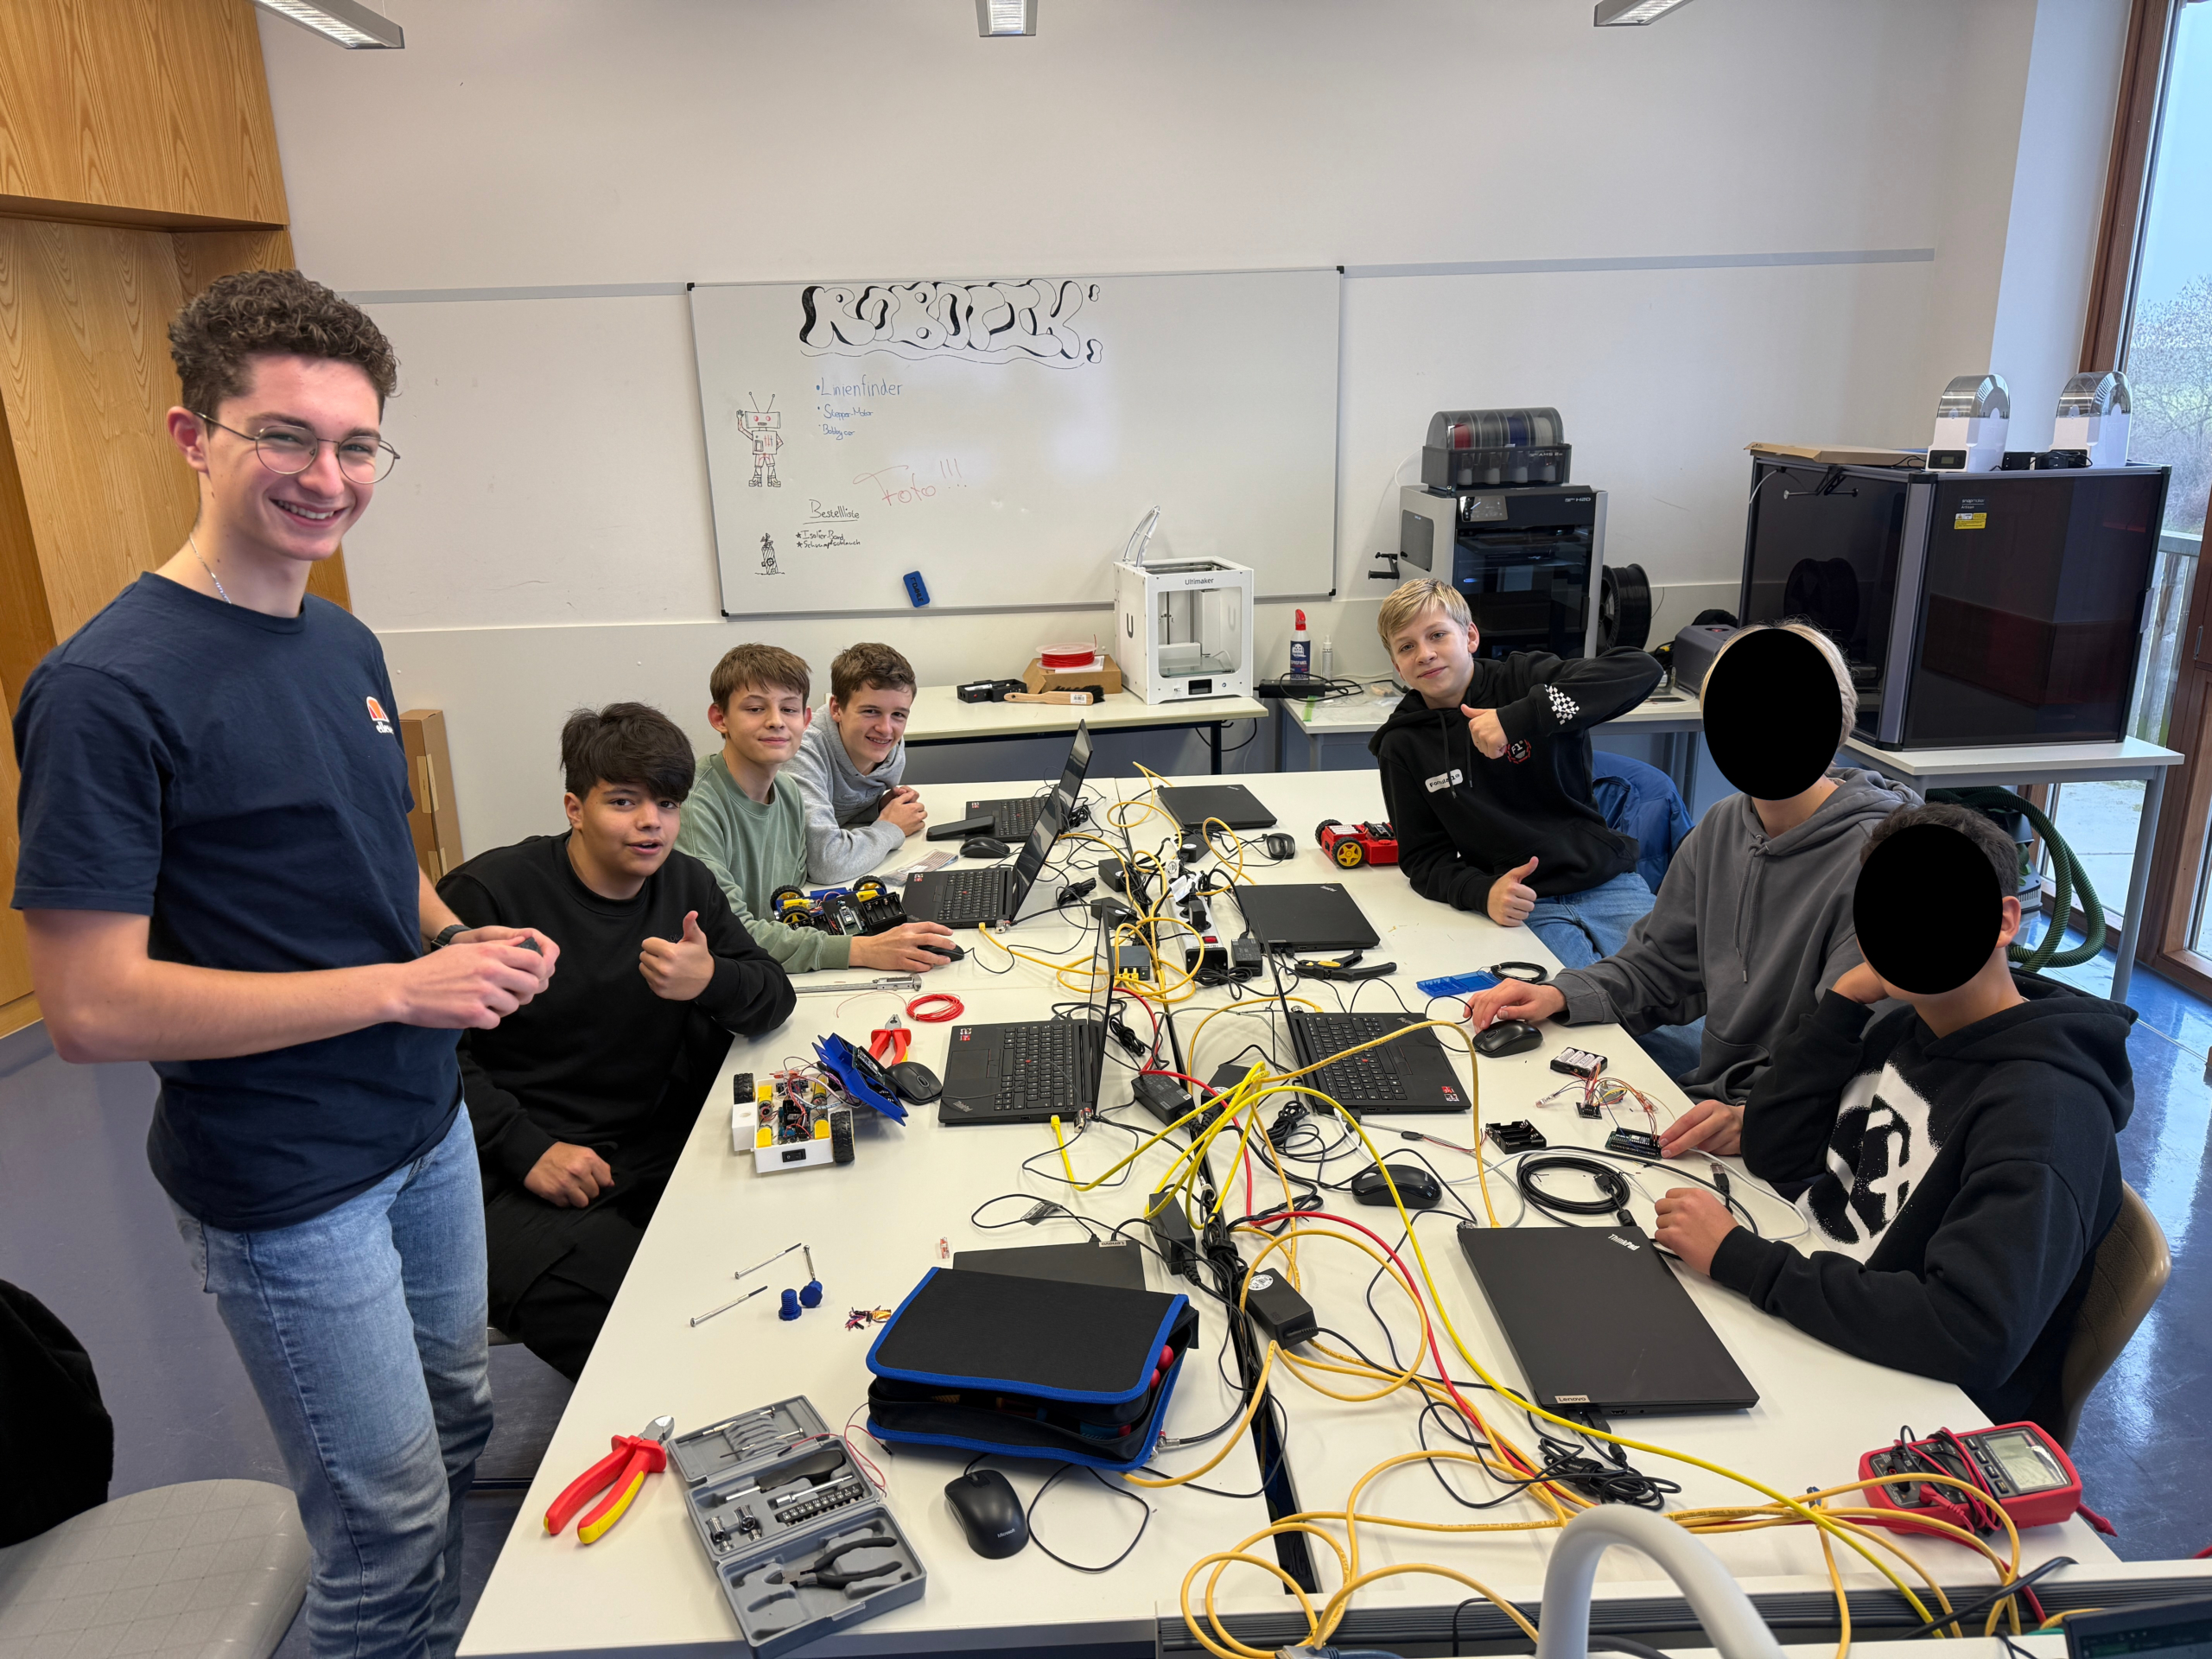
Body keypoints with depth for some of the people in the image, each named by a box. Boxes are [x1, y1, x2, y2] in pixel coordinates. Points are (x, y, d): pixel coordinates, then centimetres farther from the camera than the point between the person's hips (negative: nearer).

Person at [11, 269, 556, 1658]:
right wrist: (404, 984, -23)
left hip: (429, 1125, 8)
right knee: (389, 1519, 8)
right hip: (286, 1186, -7)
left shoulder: (346, 645, 4)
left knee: (460, 1429, 24)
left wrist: (462, 941, -4)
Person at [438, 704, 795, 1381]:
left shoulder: (685, 884, 9)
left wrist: (710, 982, -16)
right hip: (521, 1181, -5)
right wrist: (526, 1148, -18)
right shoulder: (490, 892, -8)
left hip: (658, 1159, 6)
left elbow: (775, 997, 7)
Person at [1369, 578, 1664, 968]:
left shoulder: (1523, 678, 1)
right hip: (1524, 906, 0)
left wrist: (1519, 717, -24)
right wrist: (1483, 892, -16)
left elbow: (1642, 670, -14)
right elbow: (1423, 857, 7)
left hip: (1604, 881, 1)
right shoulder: (1402, 746, 6)